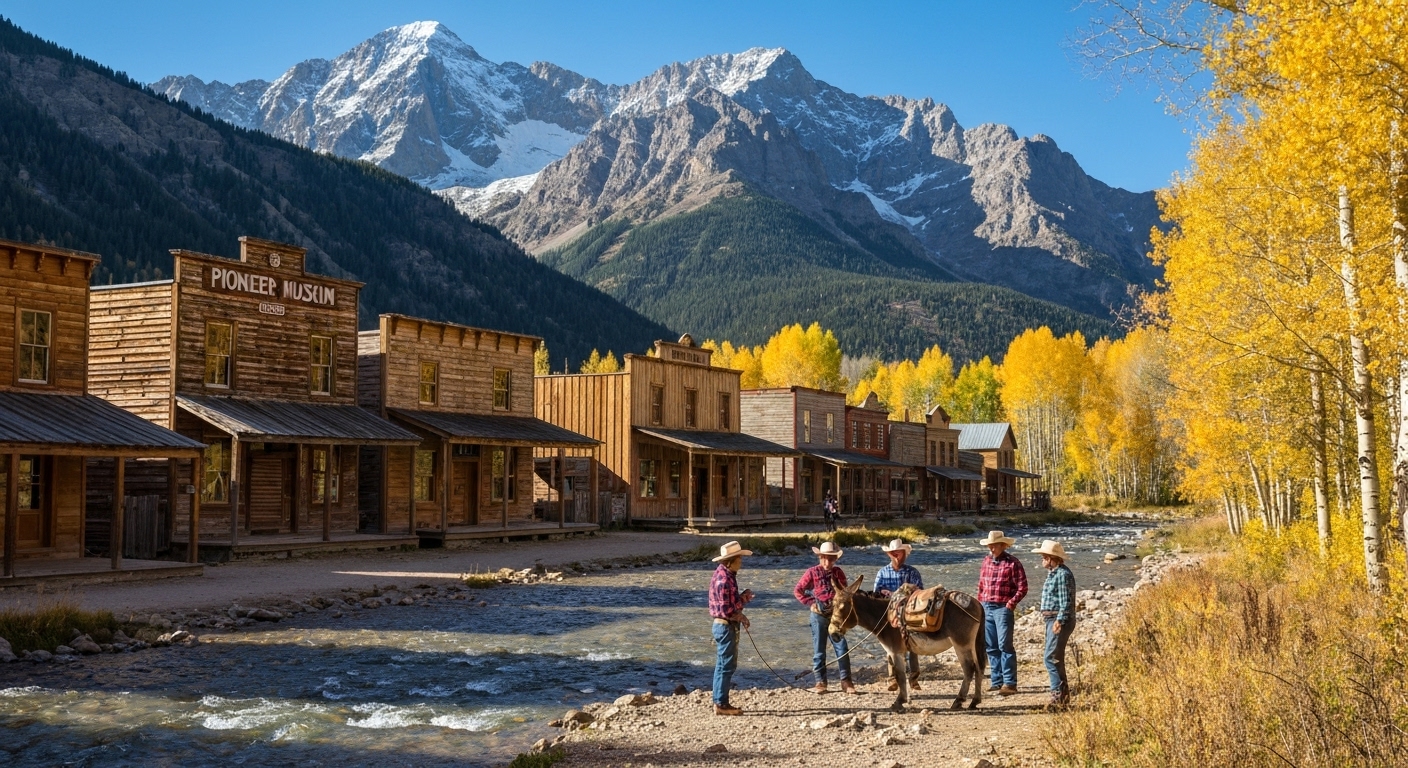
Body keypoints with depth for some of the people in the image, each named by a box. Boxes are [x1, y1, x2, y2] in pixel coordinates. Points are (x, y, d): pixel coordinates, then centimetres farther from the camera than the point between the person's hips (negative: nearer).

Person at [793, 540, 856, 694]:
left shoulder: (838, 573, 5)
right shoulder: (812, 572, -3)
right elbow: (798, 590, 2)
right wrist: (810, 603, -6)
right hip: (819, 615, -2)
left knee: (842, 648, -1)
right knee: (819, 650, 5)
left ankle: (845, 681, 8)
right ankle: (820, 682, 13)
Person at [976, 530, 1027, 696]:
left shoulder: (1013, 563, -7)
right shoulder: (986, 561, 12)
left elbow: (1022, 588, -9)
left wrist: (1011, 603, -17)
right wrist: (980, 603, 10)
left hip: (1003, 609, -6)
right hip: (986, 608, 6)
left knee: (1005, 645, -9)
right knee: (991, 647, 9)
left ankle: (1009, 683, -5)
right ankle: (996, 681, 16)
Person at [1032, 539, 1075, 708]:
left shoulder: (1063, 574, -16)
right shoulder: (1053, 573, 16)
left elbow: (1066, 602, -21)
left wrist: (1059, 621, -24)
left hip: (1059, 621, -11)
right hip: (1051, 619, 11)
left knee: (1051, 658, -13)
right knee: (1056, 658, 14)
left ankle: (1059, 694, -12)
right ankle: (1063, 695, 20)